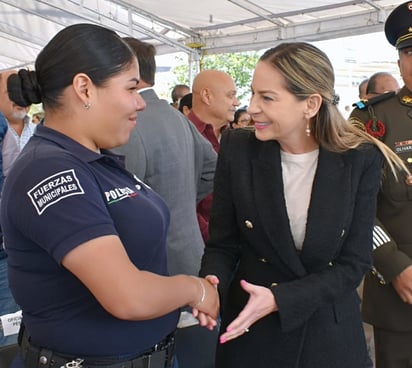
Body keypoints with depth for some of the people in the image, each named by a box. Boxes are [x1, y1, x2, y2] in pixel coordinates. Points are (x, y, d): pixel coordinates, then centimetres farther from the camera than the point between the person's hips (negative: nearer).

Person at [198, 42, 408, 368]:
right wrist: (212, 284, -24)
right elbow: (222, 244, -3)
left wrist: (280, 299, -21)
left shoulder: (360, 160, -12)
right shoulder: (237, 149, -10)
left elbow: (354, 263, -10)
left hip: (331, 334, 0)